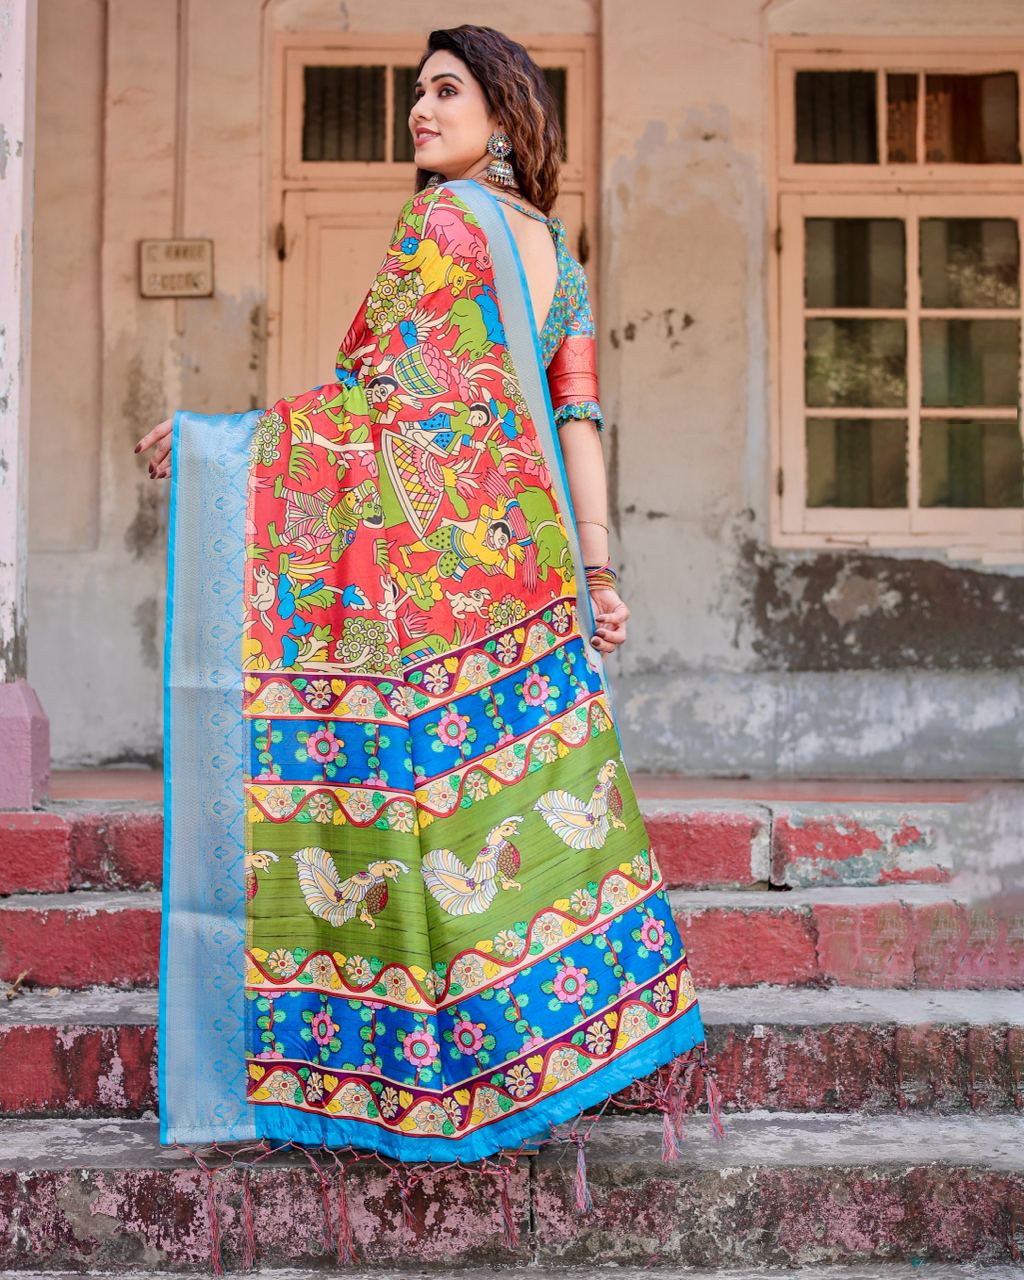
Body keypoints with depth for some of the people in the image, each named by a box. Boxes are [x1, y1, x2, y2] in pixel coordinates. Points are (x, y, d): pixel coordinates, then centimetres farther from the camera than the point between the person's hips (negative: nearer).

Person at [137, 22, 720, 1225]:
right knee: (521, 789, 10)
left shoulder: (444, 218, -3)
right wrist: (593, 568, 7)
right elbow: (578, 418, 12)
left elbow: (380, 388, -9)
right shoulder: (555, 256, 20)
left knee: (424, 780, -4)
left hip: (433, 544, -8)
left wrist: (212, 433, -4)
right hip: (521, 549, 8)